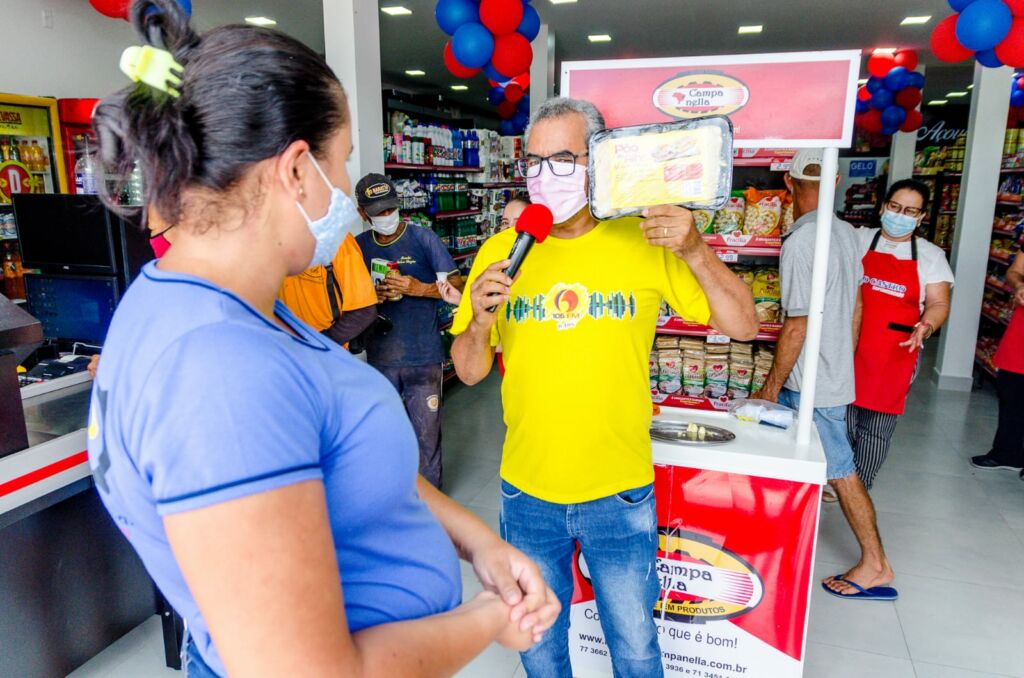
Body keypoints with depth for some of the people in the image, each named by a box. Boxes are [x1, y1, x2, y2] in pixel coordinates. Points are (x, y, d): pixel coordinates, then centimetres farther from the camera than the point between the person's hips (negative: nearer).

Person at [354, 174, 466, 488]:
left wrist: (418, 288, -21)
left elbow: (457, 286, -6)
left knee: (426, 433, 3)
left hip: (423, 356, -3)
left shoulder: (423, 238, -5)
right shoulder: (359, 246, 5)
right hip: (380, 356, 4)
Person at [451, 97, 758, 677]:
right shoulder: (502, 250, -4)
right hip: (527, 493, 2)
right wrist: (479, 319, -20)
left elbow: (743, 326, -6)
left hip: (620, 494, -1)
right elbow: (470, 372, 0)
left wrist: (695, 250, -21)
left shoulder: (643, 242, -8)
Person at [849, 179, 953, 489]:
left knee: (876, 428, 5)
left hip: (895, 356, 0)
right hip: (850, 349, 0)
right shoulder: (858, 239, 6)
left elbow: (938, 303, 1)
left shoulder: (931, 256, 6)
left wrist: (926, 327, -19)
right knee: (842, 417, 6)